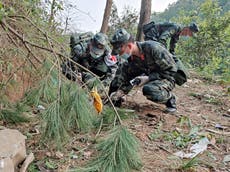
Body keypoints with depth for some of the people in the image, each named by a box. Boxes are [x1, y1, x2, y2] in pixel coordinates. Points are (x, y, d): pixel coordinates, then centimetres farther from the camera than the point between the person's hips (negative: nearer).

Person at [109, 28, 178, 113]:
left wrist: (148, 78, -27)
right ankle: (115, 98, 3)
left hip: (166, 78, -6)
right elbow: (128, 78, 1)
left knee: (148, 90, -39)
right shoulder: (131, 58, -7)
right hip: (150, 76, 7)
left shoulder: (153, 48, -28)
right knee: (122, 68, -7)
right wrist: (120, 91, -15)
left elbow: (171, 70, -23)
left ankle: (169, 97, -9)